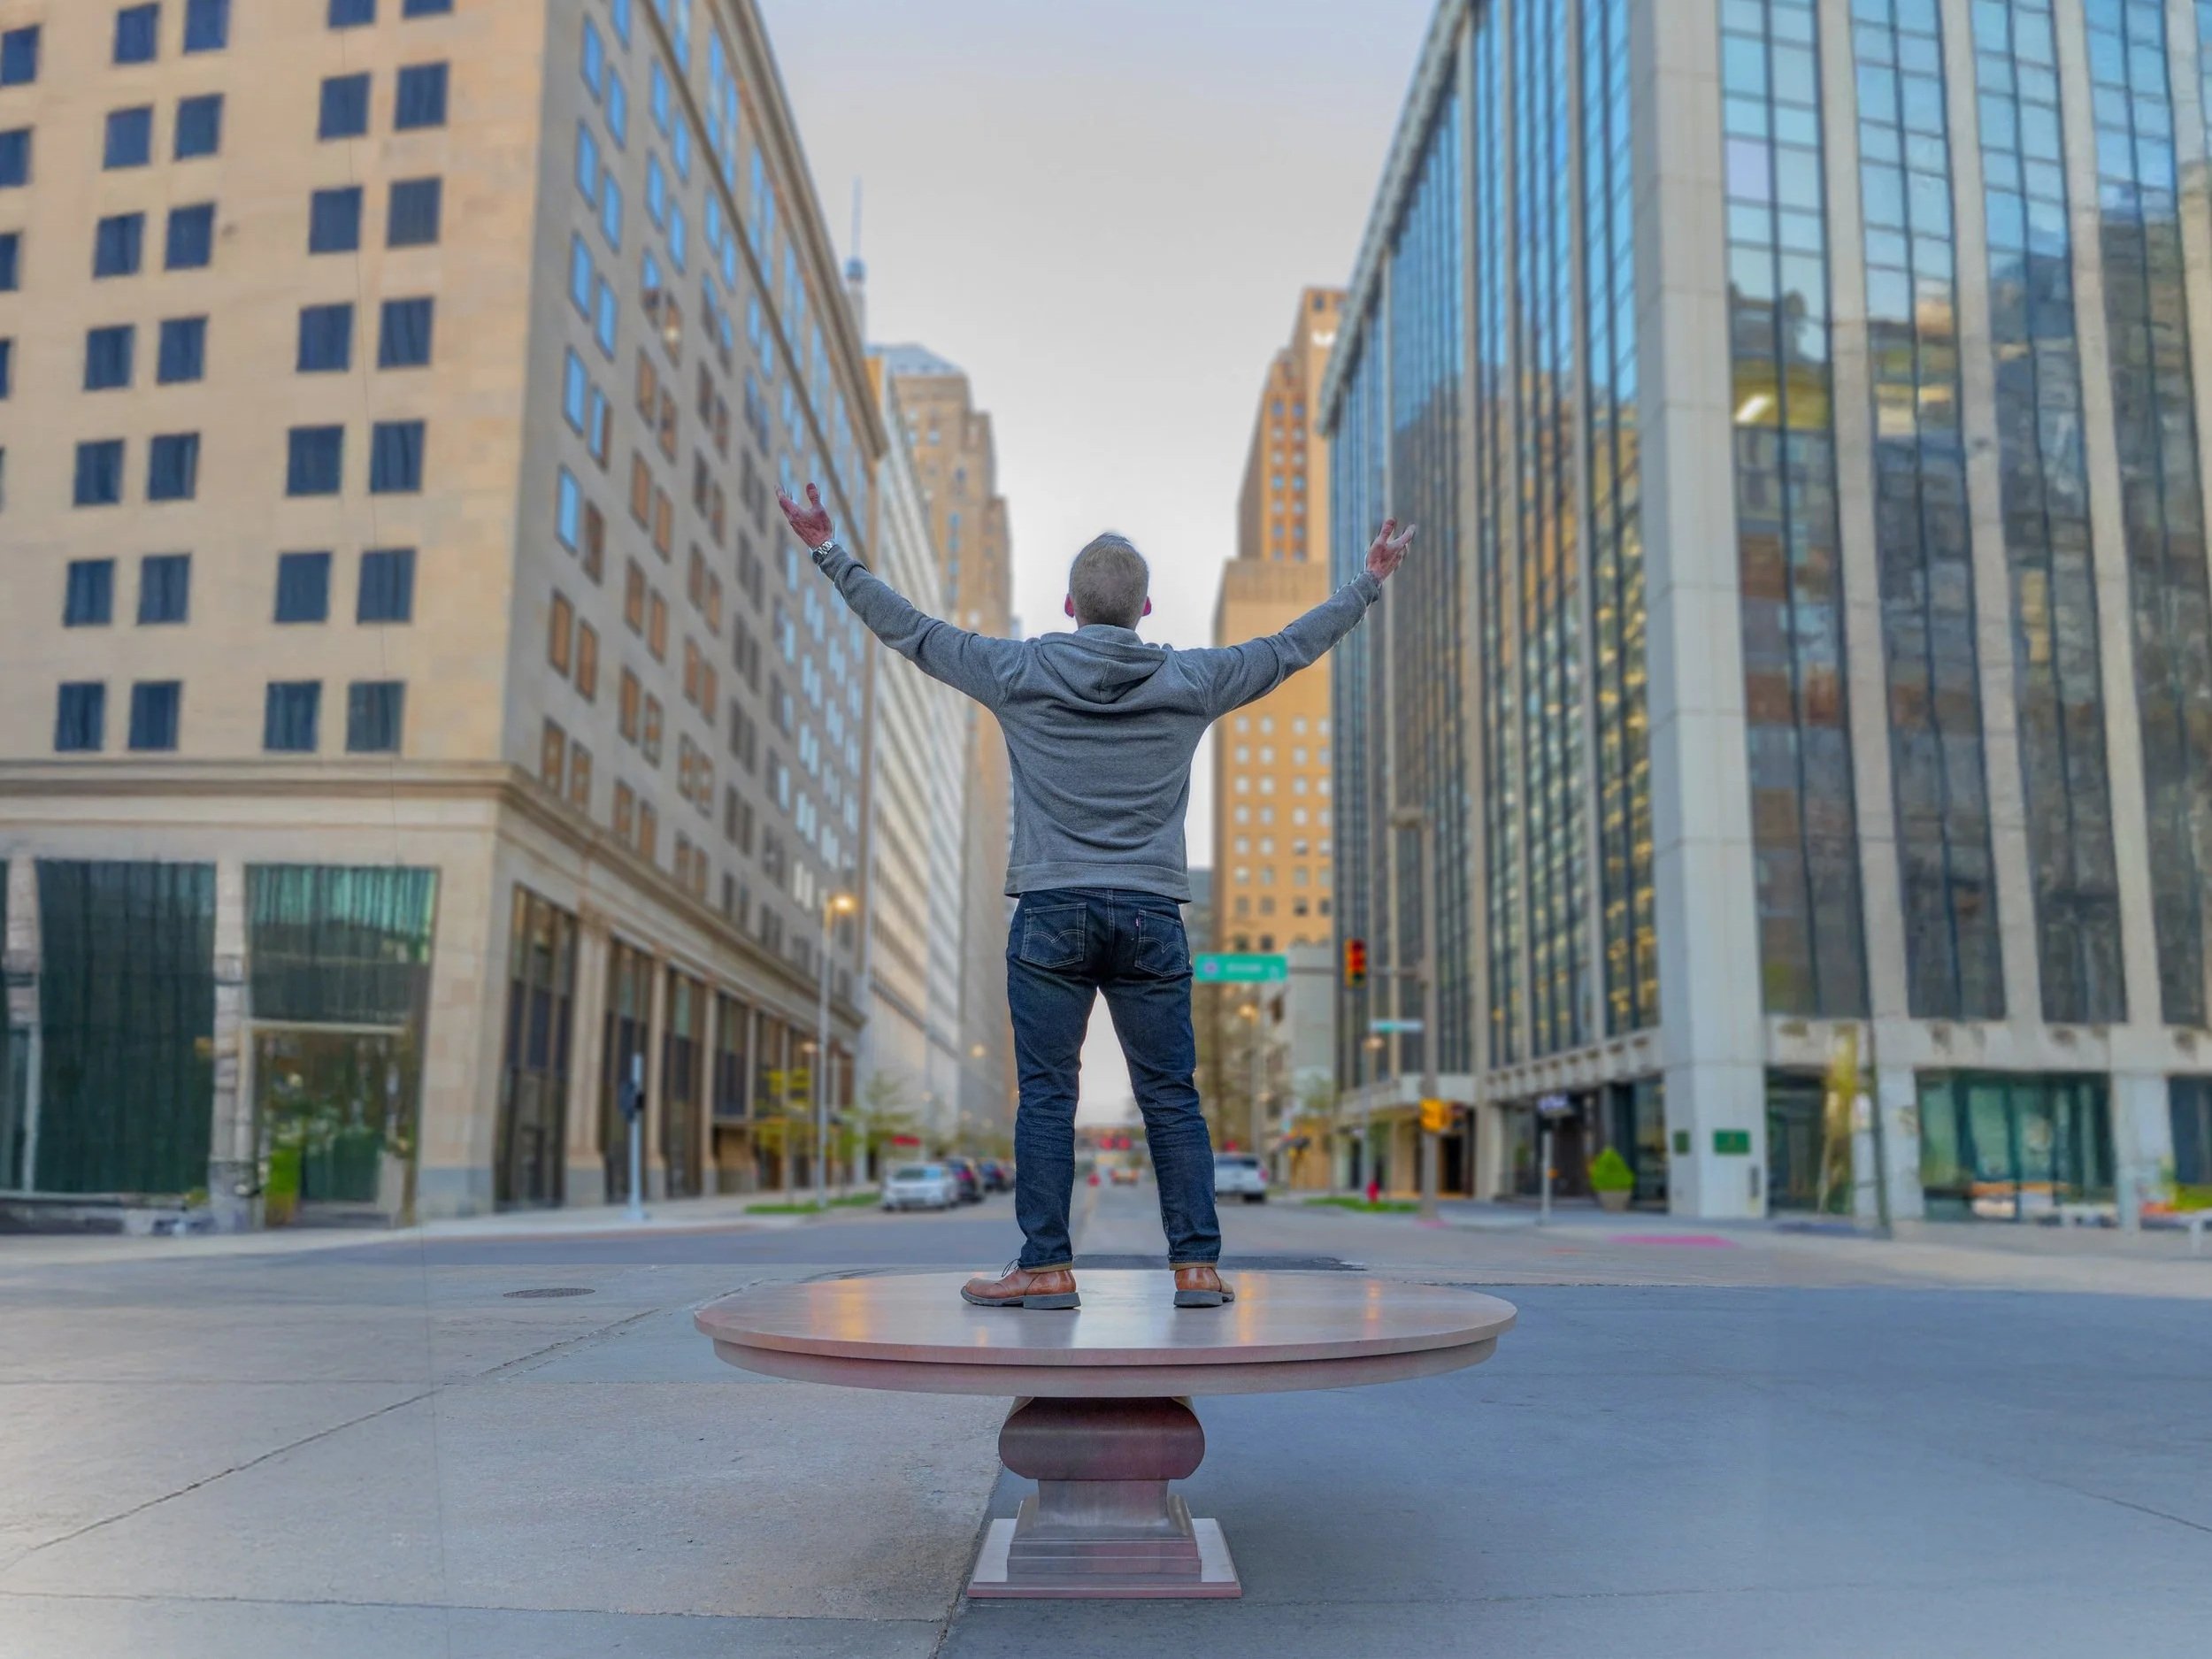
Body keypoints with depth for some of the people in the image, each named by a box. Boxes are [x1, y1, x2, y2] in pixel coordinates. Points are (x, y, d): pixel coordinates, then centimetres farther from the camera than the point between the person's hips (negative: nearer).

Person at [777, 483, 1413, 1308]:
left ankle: (1046, 1267, 5)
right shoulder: (1190, 682, 4)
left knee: (1046, 1096, 2)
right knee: (1171, 1097, 7)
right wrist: (1370, 583, 31)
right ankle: (1198, 1265, 9)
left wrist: (829, 552, 21)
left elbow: (911, 631, 10)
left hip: (1051, 915, -1)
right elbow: (1291, 646, 16)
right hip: (1152, 916, 1)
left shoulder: (1017, 674, 2)